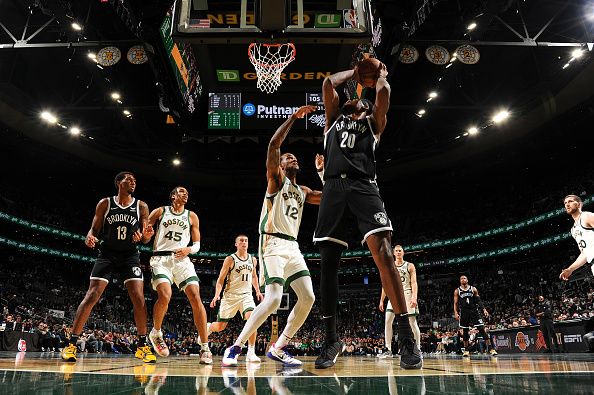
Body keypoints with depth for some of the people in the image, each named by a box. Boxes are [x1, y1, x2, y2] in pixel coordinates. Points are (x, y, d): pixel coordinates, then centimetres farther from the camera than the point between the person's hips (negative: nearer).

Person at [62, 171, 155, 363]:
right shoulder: (105, 203, 1)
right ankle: (71, 344, 3)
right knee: (92, 295, -9)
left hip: (130, 255, 1)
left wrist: (146, 234, -21)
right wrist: (90, 237, -19)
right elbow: (94, 229, 4)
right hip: (107, 254, 0)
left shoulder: (141, 206, 2)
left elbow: (144, 236, 4)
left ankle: (142, 346, 1)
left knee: (138, 298, -10)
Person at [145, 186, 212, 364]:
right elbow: (144, 236, 13)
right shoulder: (160, 211, 11)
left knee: (195, 297, -15)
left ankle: (205, 348, -10)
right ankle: (156, 333, 7)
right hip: (160, 258, -2)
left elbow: (197, 244, 15)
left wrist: (188, 249, -6)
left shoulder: (192, 216, 16)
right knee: (165, 296, -25)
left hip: (182, 259, 2)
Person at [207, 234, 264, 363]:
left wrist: (258, 291, 14)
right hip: (230, 295, -2)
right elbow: (220, 279, -6)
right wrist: (217, 295, -19)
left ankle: (251, 352, -17)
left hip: (246, 295, 3)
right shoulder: (230, 259, -6)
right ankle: (207, 327, 40)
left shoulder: (253, 259, 8)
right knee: (220, 326, 4)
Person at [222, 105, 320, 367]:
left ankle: (278, 348, 10)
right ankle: (235, 348, -5)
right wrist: (294, 117, -9)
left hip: (292, 247, 7)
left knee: (308, 297, -3)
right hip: (273, 244, -7)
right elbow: (274, 144, -11)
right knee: (273, 299, -19)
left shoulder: (303, 192, 22)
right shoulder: (276, 179, 3)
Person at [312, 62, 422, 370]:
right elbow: (329, 83, 23)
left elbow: (383, 91, 11)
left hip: (363, 186, -2)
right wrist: (355, 72, 36)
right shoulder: (334, 119, 30)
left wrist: (381, 75, 32)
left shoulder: (373, 122, 24)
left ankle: (406, 336, -13)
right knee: (327, 263, -4)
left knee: (382, 253, -19)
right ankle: (331, 340, 4)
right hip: (334, 187, 2)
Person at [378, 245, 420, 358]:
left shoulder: (410, 266, 3)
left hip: (407, 295, -3)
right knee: (388, 321, -8)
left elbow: (414, 283, -5)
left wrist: (414, 297, -21)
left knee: (412, 322, -2)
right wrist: (381, 300, 8)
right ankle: (388, 350, -4)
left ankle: (418, 349, 10)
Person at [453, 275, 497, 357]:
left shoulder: (473, 289, 6)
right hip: (464, 313, 0)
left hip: (474, 311, 0)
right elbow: (455, 303, 3)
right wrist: (456, 313, -10)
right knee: (465, 331, 6)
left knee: (482, 329, -7)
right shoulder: (457, 291, 5)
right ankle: (466, 350, 16)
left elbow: (479, 301, 5)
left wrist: (484, 309, -8)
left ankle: (490, 348, -5)